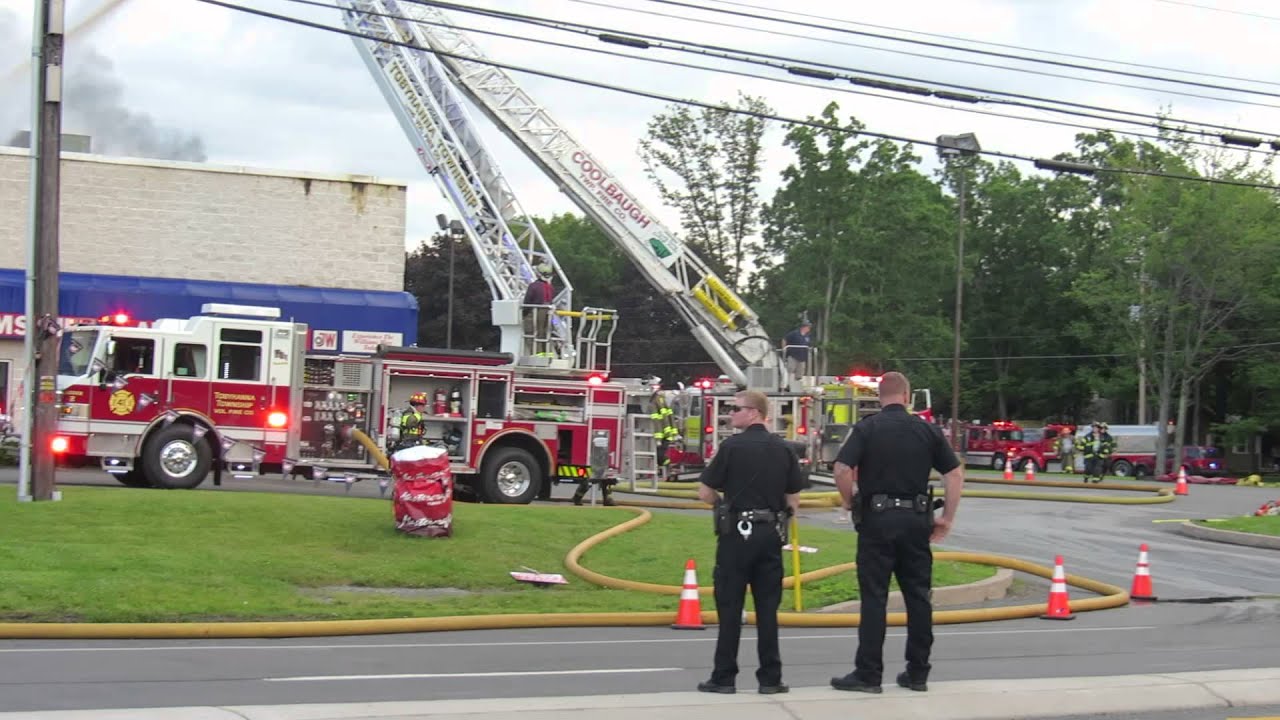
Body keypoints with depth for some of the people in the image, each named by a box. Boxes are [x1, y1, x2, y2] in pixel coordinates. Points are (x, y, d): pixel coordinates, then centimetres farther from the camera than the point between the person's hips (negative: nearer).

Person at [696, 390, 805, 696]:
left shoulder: (732, 446, -9)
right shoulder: (783, 449, 6)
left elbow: (706, 493, -6)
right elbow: (793, 500, 7)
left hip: (737, 532, -4)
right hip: (771, 534, 4)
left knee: (730, 606, 2)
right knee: (767, 607, 8)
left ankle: (724, 677, 5)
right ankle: (770, 678, 8)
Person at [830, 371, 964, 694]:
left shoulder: (866, 428, -2)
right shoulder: (927, 430, 6)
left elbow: (842, 469, -14)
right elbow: (955, 474, 5)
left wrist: (850, 502, 3)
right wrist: (947, 518, 10)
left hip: (876, 518, -3)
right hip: (916, 519, 3)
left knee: (874, 597, -1)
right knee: (918, 596, 9)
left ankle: (868, 674, 0)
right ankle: (918, 673, 13)